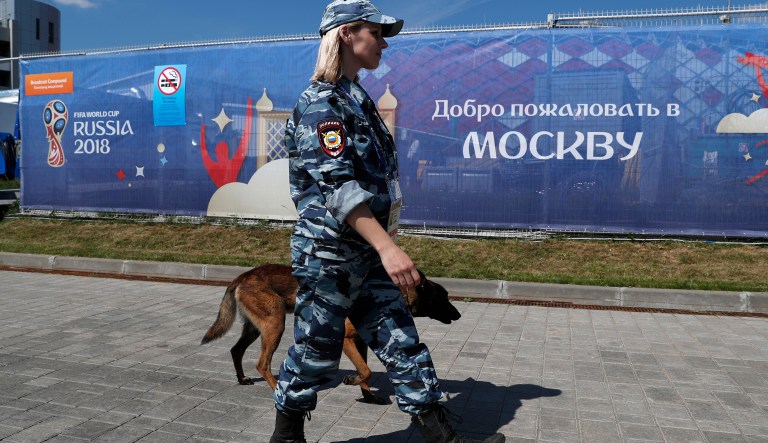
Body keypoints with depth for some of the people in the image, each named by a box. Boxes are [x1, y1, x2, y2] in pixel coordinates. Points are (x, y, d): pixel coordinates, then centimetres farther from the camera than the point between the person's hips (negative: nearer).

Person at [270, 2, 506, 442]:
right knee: (316, 351, 6)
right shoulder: (322, 103, -13)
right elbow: (340, 187, -25)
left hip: (365, 254, 9)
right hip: (328, 253, -8)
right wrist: (387, 246, -32)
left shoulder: (357, 98, 15)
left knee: (402, 342, 8)